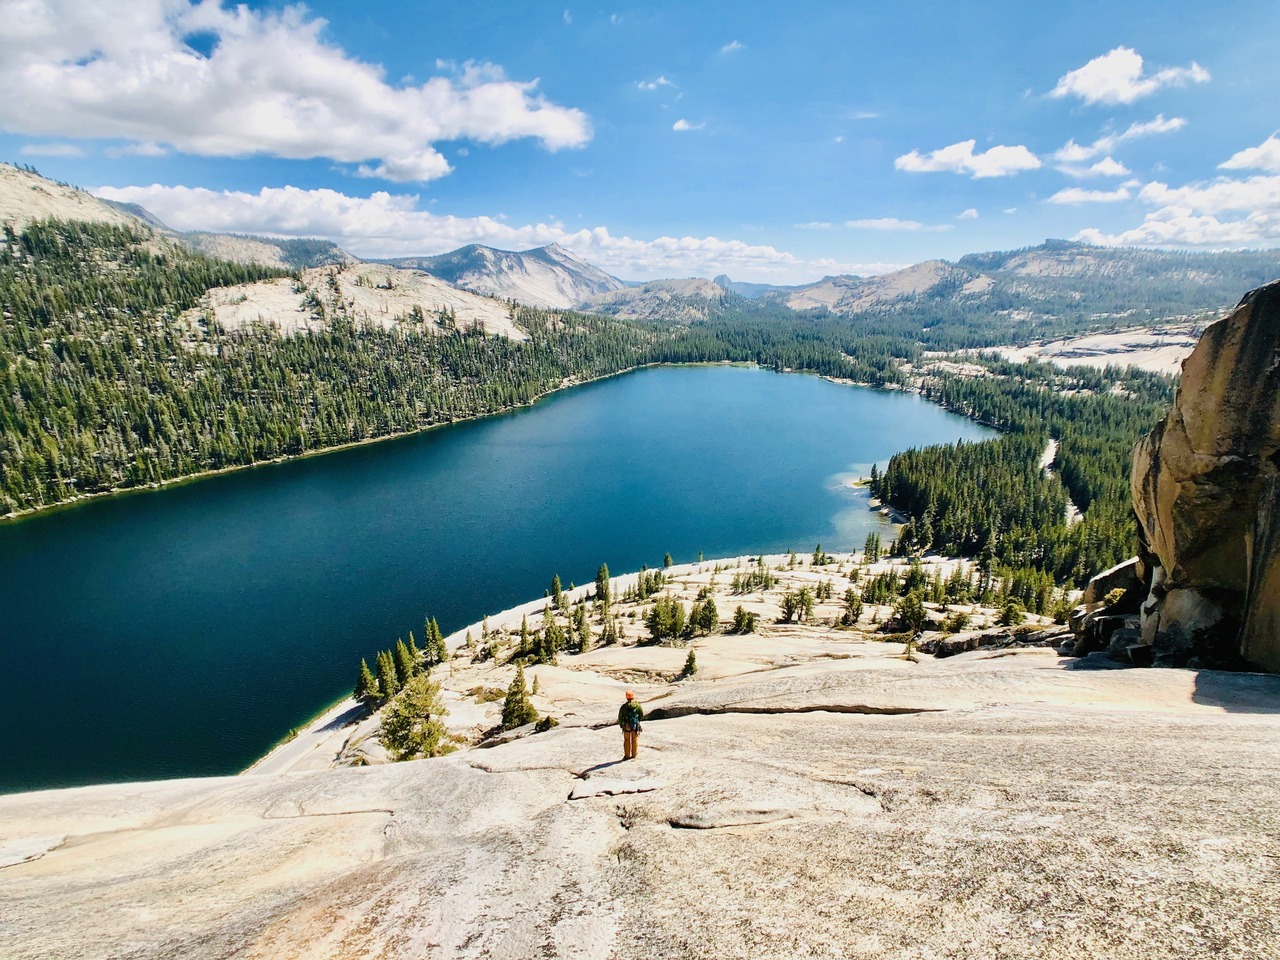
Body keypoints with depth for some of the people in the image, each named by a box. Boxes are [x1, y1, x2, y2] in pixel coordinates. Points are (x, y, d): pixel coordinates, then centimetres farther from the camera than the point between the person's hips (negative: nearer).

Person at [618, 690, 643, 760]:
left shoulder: (623, 707, -12)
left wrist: (621, 725, 10)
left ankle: (627, 755, 17)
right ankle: (633, 755, 18)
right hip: (636, 726, 0)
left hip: (626, 726, 0)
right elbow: (642, 716, 0)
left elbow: (620, 717, -6)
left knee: (627, 741, 13)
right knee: (635, 740, 14)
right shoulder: (638, 706, -10)